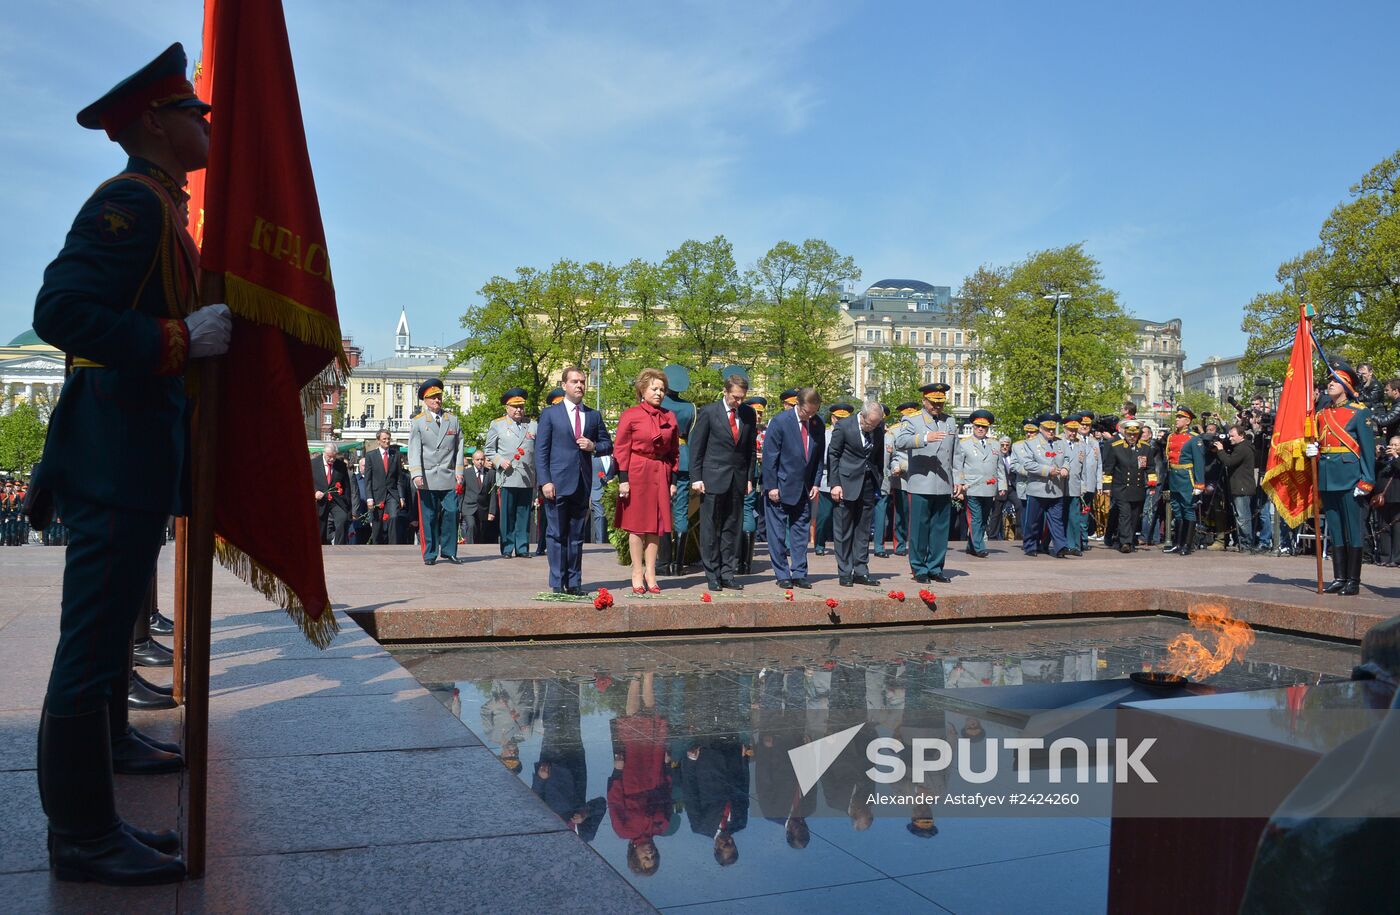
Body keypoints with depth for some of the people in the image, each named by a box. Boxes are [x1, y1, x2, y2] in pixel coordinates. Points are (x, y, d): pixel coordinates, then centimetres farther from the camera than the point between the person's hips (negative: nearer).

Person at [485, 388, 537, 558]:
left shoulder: (534, 425, 15)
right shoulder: (497, 425, 10)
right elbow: (489, 450, 12)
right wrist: (500, 462, -6)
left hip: (528, 479, 2)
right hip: (507, 478, -2)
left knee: (524, 515, 4)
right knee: (507, 515, -1)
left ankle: (522, 548, 9)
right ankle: (507, 549, 6)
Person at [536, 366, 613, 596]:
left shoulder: (594, 415, 13)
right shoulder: (550, 414, 3)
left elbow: (608, 445, 17)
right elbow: (541, 450, -1)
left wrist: (594, 446, -6)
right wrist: (545, 482, -11)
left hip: (582, 485, 3)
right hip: (557, 484, -3)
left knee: (577, 536, 9)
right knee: (557, 535, -1)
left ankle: (574, 583, 14)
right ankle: (557, 583, 5)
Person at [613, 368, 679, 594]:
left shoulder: (670, 417, 9)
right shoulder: (630, 415, -3)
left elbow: (675, 451, 12)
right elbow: (621, 449, -4)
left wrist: (673, 480, 7)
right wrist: (623, 479, -10)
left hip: (661, 475, 4)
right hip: (637, 474, -4)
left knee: (656, 525, 5)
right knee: (637, 525, 1)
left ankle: (650, 573, 13)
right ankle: (637, 574, 9)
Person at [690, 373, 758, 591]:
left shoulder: (748, 414, 8)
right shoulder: (708, 412, -4)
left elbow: (750, 448, 13)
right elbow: (696, 446, -2)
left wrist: (749, 478, 7)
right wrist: (696, 478, -7)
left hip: (738, 480, 4)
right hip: (713, 479, -4)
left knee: (733, 528, 6)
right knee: (711, 529, 1)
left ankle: (728, 574, 13)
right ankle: (712, 575, 9)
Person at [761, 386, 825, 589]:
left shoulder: (818, 424, 1)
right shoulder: (780, 422, -13)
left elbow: (819, 456, 10)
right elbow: (769, 456, -11)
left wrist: (815, 483, 2)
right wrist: (771, 486, -13)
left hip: (804, 488, 4)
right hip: (780, 487, -4)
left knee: (800, 531, 7)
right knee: (777, 533, 1)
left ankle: (799, 574, 13)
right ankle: (782, 575, 9)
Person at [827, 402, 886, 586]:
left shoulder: (879, 426, 1)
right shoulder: (843, 426, -11)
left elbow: (880, 454, 12)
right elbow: (832, 455, -7)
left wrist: (879, 479, 7)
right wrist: (835, 484, -11)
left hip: (868, 483, 4)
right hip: (847, 483, -4)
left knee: (863, 529, 8)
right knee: (843, 530, 1)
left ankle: (861, 571, 14)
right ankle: (844, 573, 8)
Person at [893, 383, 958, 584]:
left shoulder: (950, 422, 18)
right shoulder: (912, 421, 1)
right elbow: (899, 441, -19)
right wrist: (925, 438, -32)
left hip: (944, 486, 5)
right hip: (921, 486, -4)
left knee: (940, 528, 7)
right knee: (919, 528, -1)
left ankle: (935, 568, 17)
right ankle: (919, 569, 9)